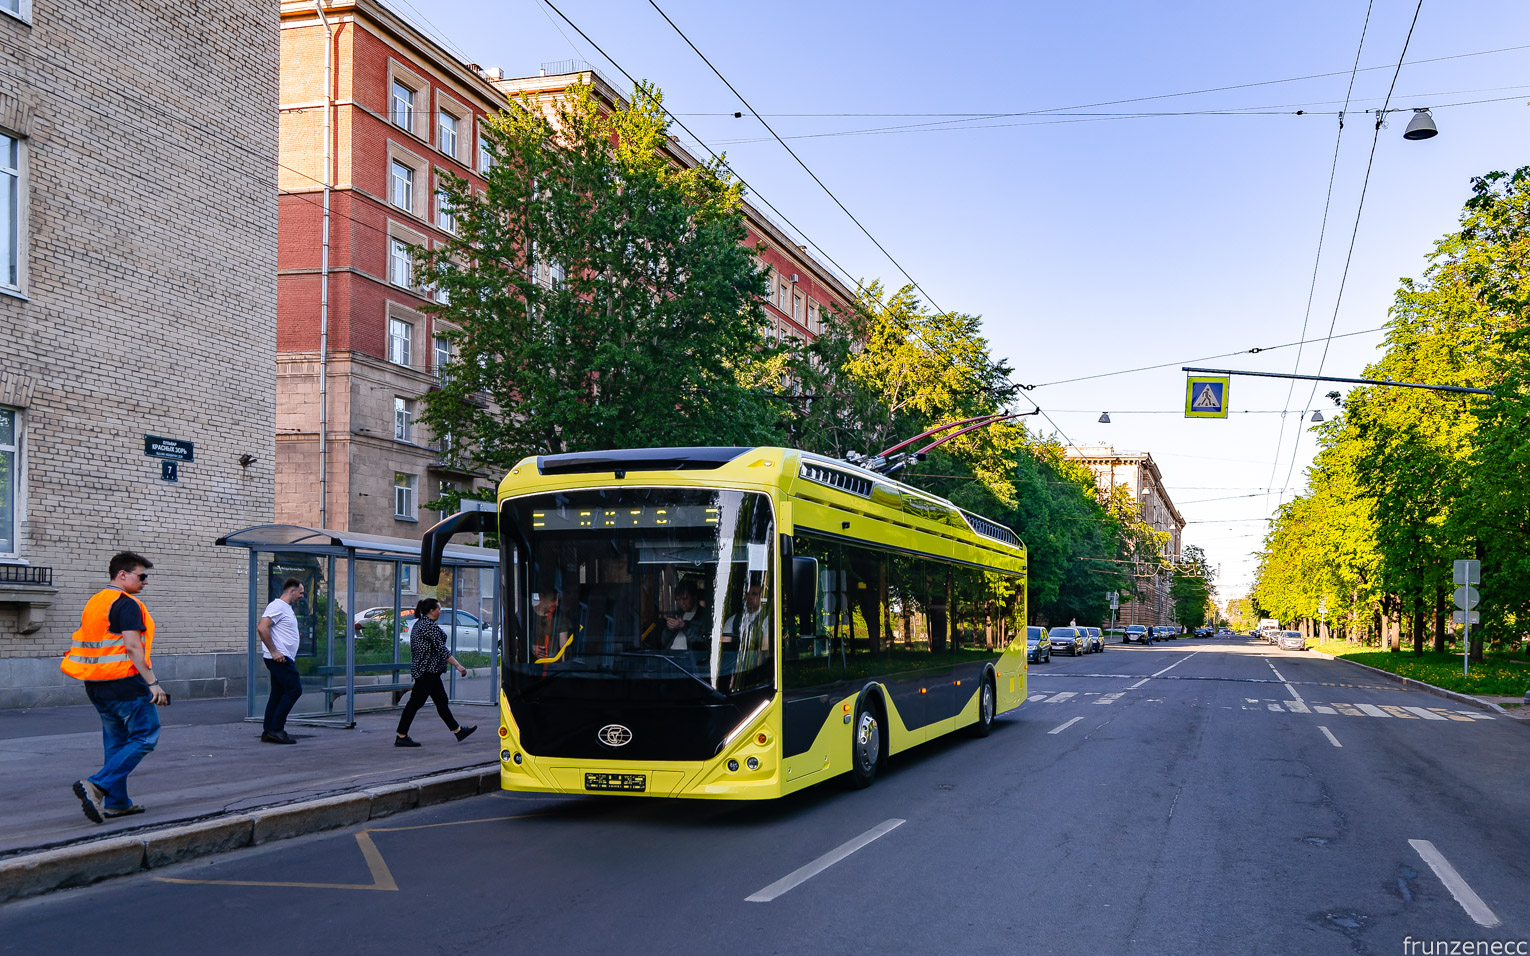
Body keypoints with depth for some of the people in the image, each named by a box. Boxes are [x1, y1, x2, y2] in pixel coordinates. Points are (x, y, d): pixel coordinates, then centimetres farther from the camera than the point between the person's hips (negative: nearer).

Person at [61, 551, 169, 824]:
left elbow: (85, 643, 20)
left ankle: (116, 802, 18)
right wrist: (152, 683, -21)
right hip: (125, 683, -9)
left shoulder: (93, 603, 16)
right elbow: (132, 646, -21)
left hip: (96, 685, 9)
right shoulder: (127, 605, -12)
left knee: (116, 742, 16)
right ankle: (96, 786, -14)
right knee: (145, 738, -3)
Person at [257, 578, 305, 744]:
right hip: (280, 659, -11)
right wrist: (274, 652, -22)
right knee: (294, 689, -12)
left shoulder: (286, 608, 21)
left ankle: (269, 732, 14)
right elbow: (262, 628, -23)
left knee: (278, 694, 11)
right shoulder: (277, 606, -12)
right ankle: (276, 729, -12)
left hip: (283, 658, 11)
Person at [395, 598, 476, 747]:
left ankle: (458, 731, 18)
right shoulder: (430, 626, -16)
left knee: (441, 701, 13)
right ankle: (401, 736, -3)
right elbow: (441, 649, -20)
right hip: (428, 671, -11)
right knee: (416, 702, -6)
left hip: (420, 668, 11)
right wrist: (458, 666, -20)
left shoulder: (418, 624, 16)